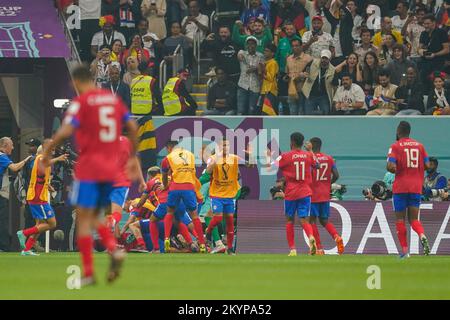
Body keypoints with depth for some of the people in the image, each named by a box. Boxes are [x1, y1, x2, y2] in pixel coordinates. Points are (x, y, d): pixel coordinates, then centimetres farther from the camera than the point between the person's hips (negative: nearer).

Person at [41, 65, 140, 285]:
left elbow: (65, 132, -19)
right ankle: (114, 250, -8)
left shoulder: (81, 102, -8)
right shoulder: (113, 99, 11)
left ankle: (88, 273, -5)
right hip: (111, 169, 6)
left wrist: (46, 153, -7)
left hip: (88, 169, -6)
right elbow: (133, 128, 11)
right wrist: (133, 158, 20)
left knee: (83, 219, 0)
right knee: (94, 217, 18)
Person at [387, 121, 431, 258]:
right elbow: (427, 165, 3)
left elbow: (390, 167, -16)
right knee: (414, 219, 9)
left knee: (400, 218, 6)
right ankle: (422, 236, -22)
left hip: (400, 188, -3)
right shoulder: (419, 146, 7)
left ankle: (405, 251, 1)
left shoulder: (396, 146, -5)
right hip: (416, 188, 3)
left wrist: (395, 170, 6)